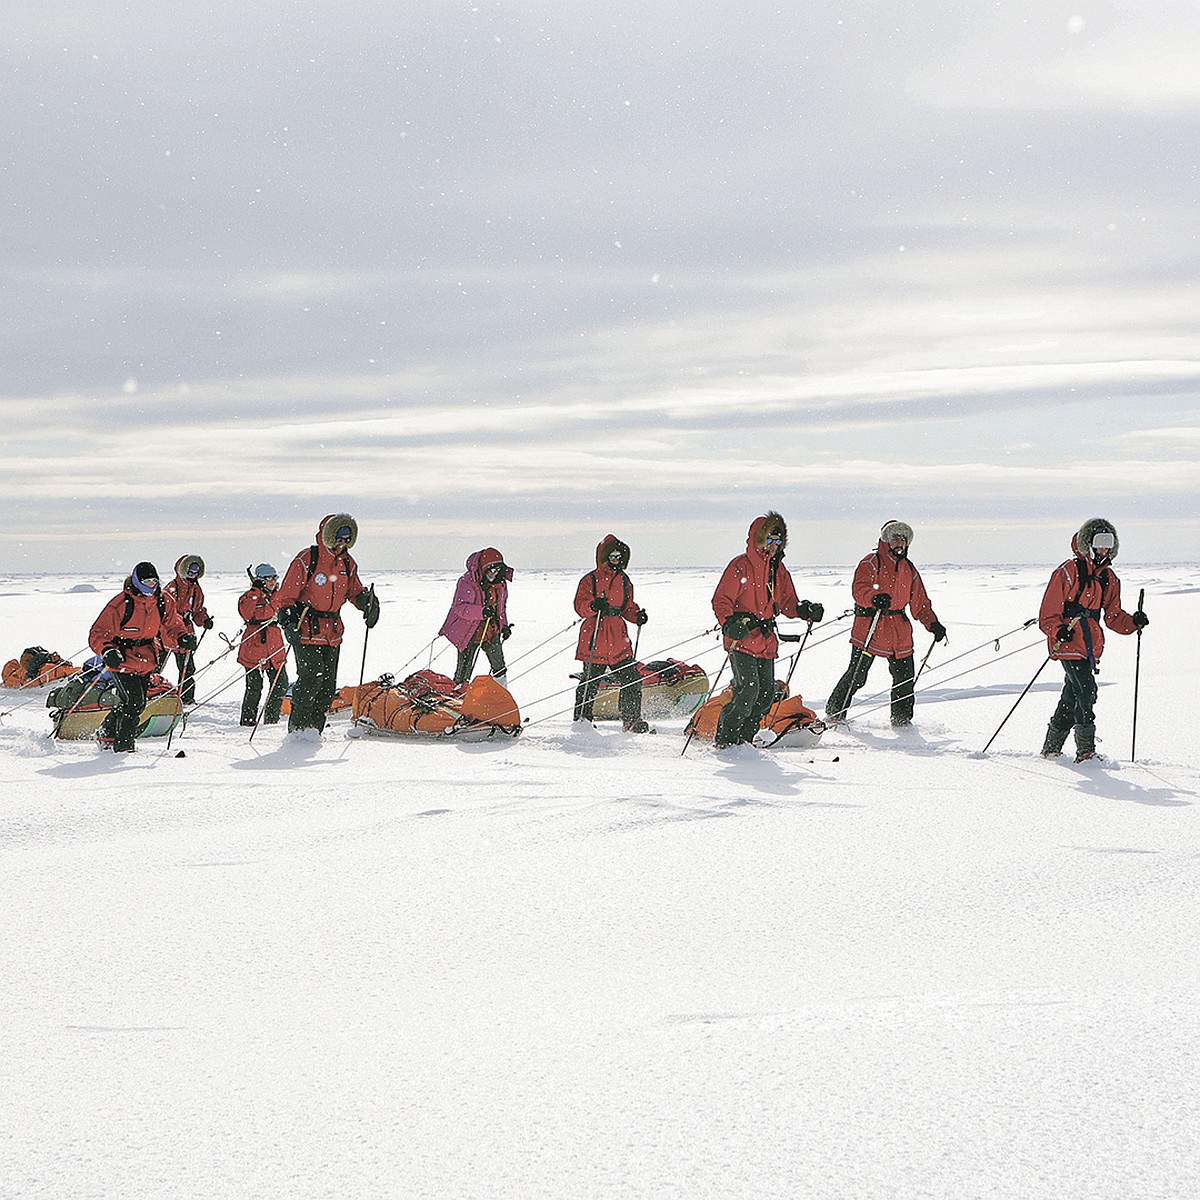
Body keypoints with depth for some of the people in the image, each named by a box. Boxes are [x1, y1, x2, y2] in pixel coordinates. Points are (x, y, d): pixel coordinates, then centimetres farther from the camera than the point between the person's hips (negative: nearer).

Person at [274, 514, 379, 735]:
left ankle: (314, 730, 15)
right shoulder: (306, 560, -9)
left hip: (332, 632, 6)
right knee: (311, 677, -15)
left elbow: (353, 591, 22)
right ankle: (297, 728, -4)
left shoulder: (348, 564, 9)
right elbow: (286, 595, -8)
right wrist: (288, 618, -23)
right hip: (307, 630, -6)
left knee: (328, 684, 5)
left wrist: (366, 600, 0)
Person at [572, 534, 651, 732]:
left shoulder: (624, 581, 16)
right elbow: (580, 605, -8)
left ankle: (632, 719, 12)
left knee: (632, 681, 2)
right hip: (595, 640, -5)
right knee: (590, 682, -3)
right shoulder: (590, 580, -2)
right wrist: (593, 606, -29)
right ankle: (581, 718, 10)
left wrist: (637, 616, 3)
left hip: (618, 640, 5)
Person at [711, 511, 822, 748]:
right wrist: (731, 624, -28)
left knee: (766, 693, 5)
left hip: (766, 641, 7)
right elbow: (721, 601, -11)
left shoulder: (778, 569, 15)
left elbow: (787, 603, 21)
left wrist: (805, 611, 0)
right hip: (742, 640, -7)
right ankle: (725, 738, -7)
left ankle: (744, 738, 18)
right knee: (748, 689, -17)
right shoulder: (741, 566, -8)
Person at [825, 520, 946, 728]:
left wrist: (933, 624, 11)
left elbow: (920, 601, 22)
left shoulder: (908, 568, 18)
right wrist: (875, 598, -40)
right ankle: (834, 712, 9)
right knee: (857, 675, -6)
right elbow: (860, 588, -19)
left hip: (899, 628, 6)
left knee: (904, 676, 4)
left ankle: (902, 719, 18)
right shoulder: (871, 563, -4)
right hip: (870, 625, -6)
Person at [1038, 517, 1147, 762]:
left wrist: (1133, 622, -3)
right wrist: (1057, 631, -25)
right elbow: (1049, 610, -8)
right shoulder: (1068, 572, -7)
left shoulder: (1109, 578, 14)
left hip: (1091, 646, 7)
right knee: (1086, 691, -17)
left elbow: (1113, 617, 16)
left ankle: (1051, 748, 24)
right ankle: (1085, 751, -14)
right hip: (1069, 644, -7)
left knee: (1072, 697, 12)